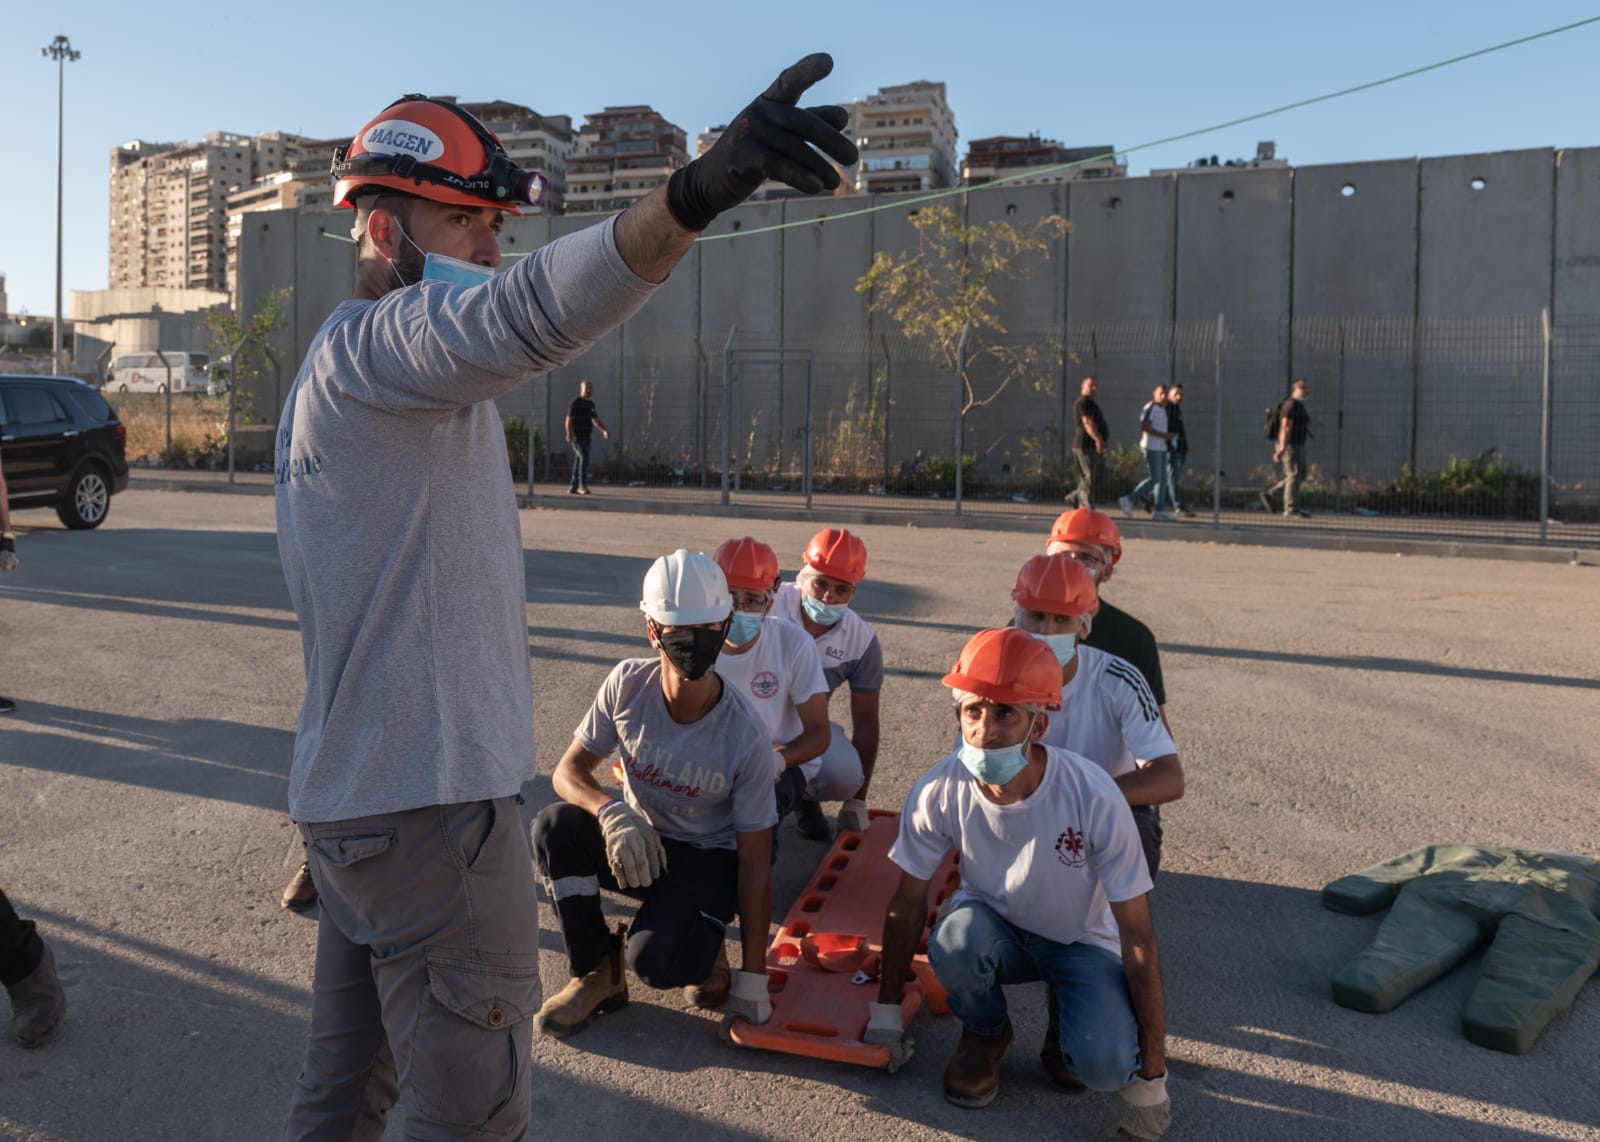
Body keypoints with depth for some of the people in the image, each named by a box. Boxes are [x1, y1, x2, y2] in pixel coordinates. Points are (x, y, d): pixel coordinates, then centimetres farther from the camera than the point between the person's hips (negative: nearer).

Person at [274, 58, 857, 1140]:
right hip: (427, 803, -10)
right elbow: (523, 315, -39)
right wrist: (696, 193, -53)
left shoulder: (340, 364, 18)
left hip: (351, 791, 11)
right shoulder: (377, 343, -16)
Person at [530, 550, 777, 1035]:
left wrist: (753, 978, -17)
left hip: (707, 860, -3)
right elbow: (570, 769, -9)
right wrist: (611, 812, -34)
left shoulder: (746, 738, -24)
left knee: (655, 964, -29)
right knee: (555, 825, -27)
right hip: (631, 839, 4)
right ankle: (598, 972, -7)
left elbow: (754, 861, -18)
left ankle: (702, 943, 9)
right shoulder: (628, 683, -16)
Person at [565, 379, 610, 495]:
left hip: (586, 437, 8)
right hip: (577, 437, -8)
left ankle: (573, 488, 11)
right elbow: (568, 419, -16)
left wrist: (605, 430, 5)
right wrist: (569, 434, -30)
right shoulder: (575, 402, -9)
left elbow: (596, 420, 21)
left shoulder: (590, 404, 15)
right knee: (584, 458, -20)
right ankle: (583, 486, -22)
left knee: (579, 460, 7)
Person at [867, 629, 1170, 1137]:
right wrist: (886, 1011, 0)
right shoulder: (939, 793, -24)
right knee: (954, 937, -34)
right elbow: (907, 904, -7)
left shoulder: (1094, 798, -30)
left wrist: (1150, 1076, -17)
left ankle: (1069, 1017, 10)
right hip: (994, 928, 2)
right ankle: (985, 1034, 1)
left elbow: (1138, 939, -21)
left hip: (1082, 941, -1)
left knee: (1104, 1066, -27)